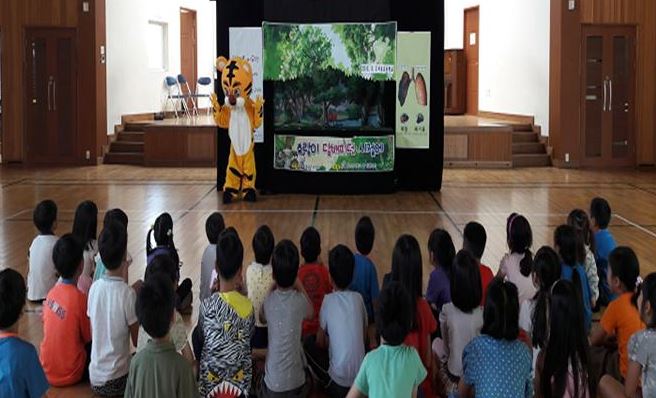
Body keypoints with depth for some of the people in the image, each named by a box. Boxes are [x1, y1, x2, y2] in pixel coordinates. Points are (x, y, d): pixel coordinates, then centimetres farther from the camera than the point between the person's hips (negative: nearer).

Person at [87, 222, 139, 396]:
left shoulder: (94, 287, -1)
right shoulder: (128, 294, -18)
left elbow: (91, 334, 9)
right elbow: (137, 341, -7)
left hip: (93, 377, 5)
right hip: (116, 381, -5)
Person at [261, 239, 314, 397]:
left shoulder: (268, 301, -11)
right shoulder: (299, 301, -14)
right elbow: (311, 313, 12)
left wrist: (272, 288, 13)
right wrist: (299, 286, 13)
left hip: (273, 382, 0)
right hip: (295, 381, 0)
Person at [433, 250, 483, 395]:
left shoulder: (447, 310, -19)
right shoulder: (483, 313, -19)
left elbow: (446, 343, -2)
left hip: (454, 374, -1)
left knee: (436, 343, 26)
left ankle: (452, 387, 27)